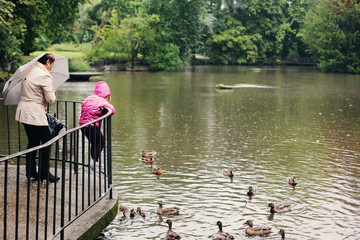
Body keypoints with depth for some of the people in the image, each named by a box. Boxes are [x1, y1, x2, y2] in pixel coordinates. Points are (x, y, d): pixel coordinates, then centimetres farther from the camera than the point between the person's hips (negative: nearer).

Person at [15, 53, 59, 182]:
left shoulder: (27, 70, 11)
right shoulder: (45, 76, -15)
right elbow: (50, 99, -16)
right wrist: (54, 94, 5)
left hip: (23, 112, 9)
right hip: (36, 114, -9)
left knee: (33, 142, 17)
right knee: (46, 142, 2)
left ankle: (30, 172, 21)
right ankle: (44, 173, 6)